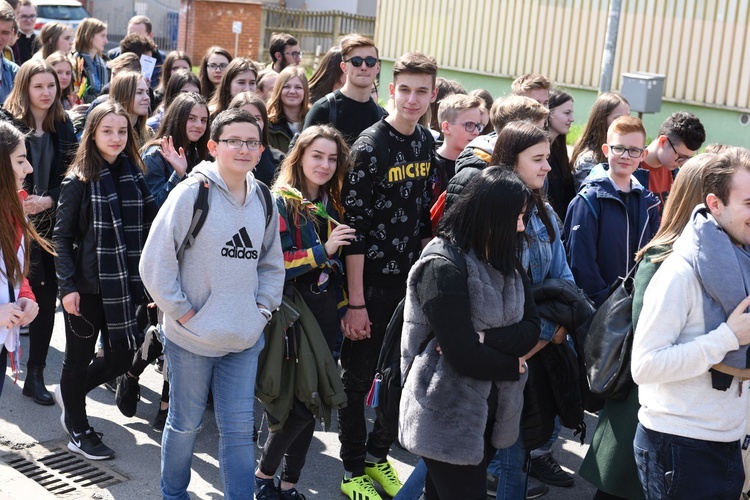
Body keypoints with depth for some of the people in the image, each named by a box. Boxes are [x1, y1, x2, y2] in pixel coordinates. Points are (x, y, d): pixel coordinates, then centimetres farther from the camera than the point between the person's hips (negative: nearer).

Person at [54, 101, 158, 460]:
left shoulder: (134, 175, 5)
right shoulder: (78, 180, -8)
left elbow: (147, 227, 8)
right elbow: (62, 235, -7)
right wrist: (67, 286, -12)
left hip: (122, 285, 5)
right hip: (86, 285, -5)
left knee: (121, 356, 9)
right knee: (79, 358, 9)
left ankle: (70, 393, 36)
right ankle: (78, 431, 26)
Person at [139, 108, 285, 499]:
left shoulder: (263, 201, 5)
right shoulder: (192, 193, -12)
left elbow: (272, 264, 16)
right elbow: (155, 263, -13)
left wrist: (263, 309, 4)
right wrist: (182, 312, -13)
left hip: (244, 338, 4)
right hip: (192, 337, -3)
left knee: (239, 427, 6)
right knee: (185, 423, 13)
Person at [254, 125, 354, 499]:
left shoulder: (332, 204, 10)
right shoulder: (280, 202, -10)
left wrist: (343, 308, 16)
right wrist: (322, 250, -21)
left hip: (326, 315, 6)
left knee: (312, 402, 9)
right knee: (298, 404, -7)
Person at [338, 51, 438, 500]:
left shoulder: (427, 143, 5)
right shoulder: (370, 147, -15)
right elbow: (354, 228, -17)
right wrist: (355, 302, -19)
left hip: (411, 281, 6)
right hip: (372, 284, -6)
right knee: (358, 379, 7)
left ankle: (378, 455, 34)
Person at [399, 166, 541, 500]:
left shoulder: (504, 260, 6)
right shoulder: (443, 268, -20)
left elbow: (532, 328, -2)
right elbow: (463, 354, -24)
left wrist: (485, 339, -19)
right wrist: (513, 366, -8)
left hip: (489, 410, 7)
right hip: (448, 418, -7)